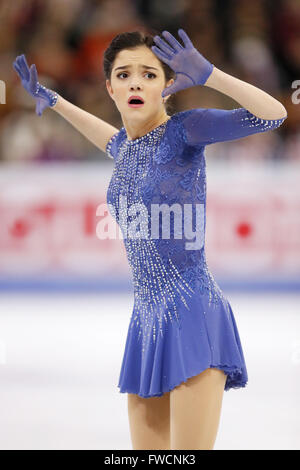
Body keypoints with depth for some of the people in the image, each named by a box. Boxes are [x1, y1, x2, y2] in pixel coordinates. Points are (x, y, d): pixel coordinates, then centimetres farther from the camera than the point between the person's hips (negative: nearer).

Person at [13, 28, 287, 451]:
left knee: (188, 453, -16)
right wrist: (52, 100, 42)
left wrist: (207, 75, -29)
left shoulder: (183, 131, -7)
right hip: (148, 321, 8)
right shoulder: (128, 147, 13)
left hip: (194, 315, -8)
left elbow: (275, 114, -18)